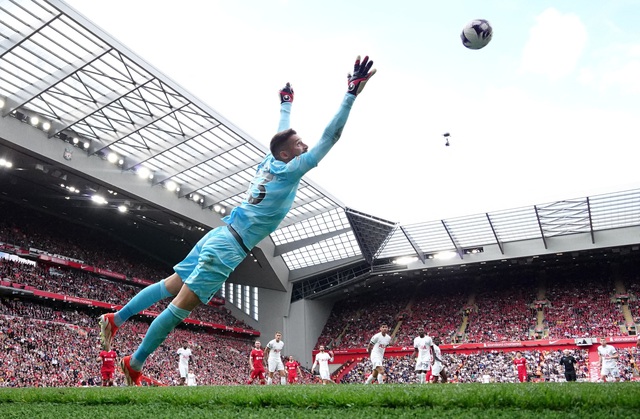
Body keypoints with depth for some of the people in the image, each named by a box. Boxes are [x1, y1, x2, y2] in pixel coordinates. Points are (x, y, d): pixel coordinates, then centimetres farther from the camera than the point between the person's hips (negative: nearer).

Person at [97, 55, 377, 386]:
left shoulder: (269, 161, 10)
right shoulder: (289, 170, -11)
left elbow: (281, 133, 30)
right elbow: (330, 136, -14)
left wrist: (286, 103, 46)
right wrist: (352, 93, -11)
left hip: (217, 236, 9)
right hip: (228, 248, -9)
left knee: (169, 286, 19)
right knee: (181, 305, -3)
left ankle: (116, 317, 26)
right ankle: (134, 363, 5)